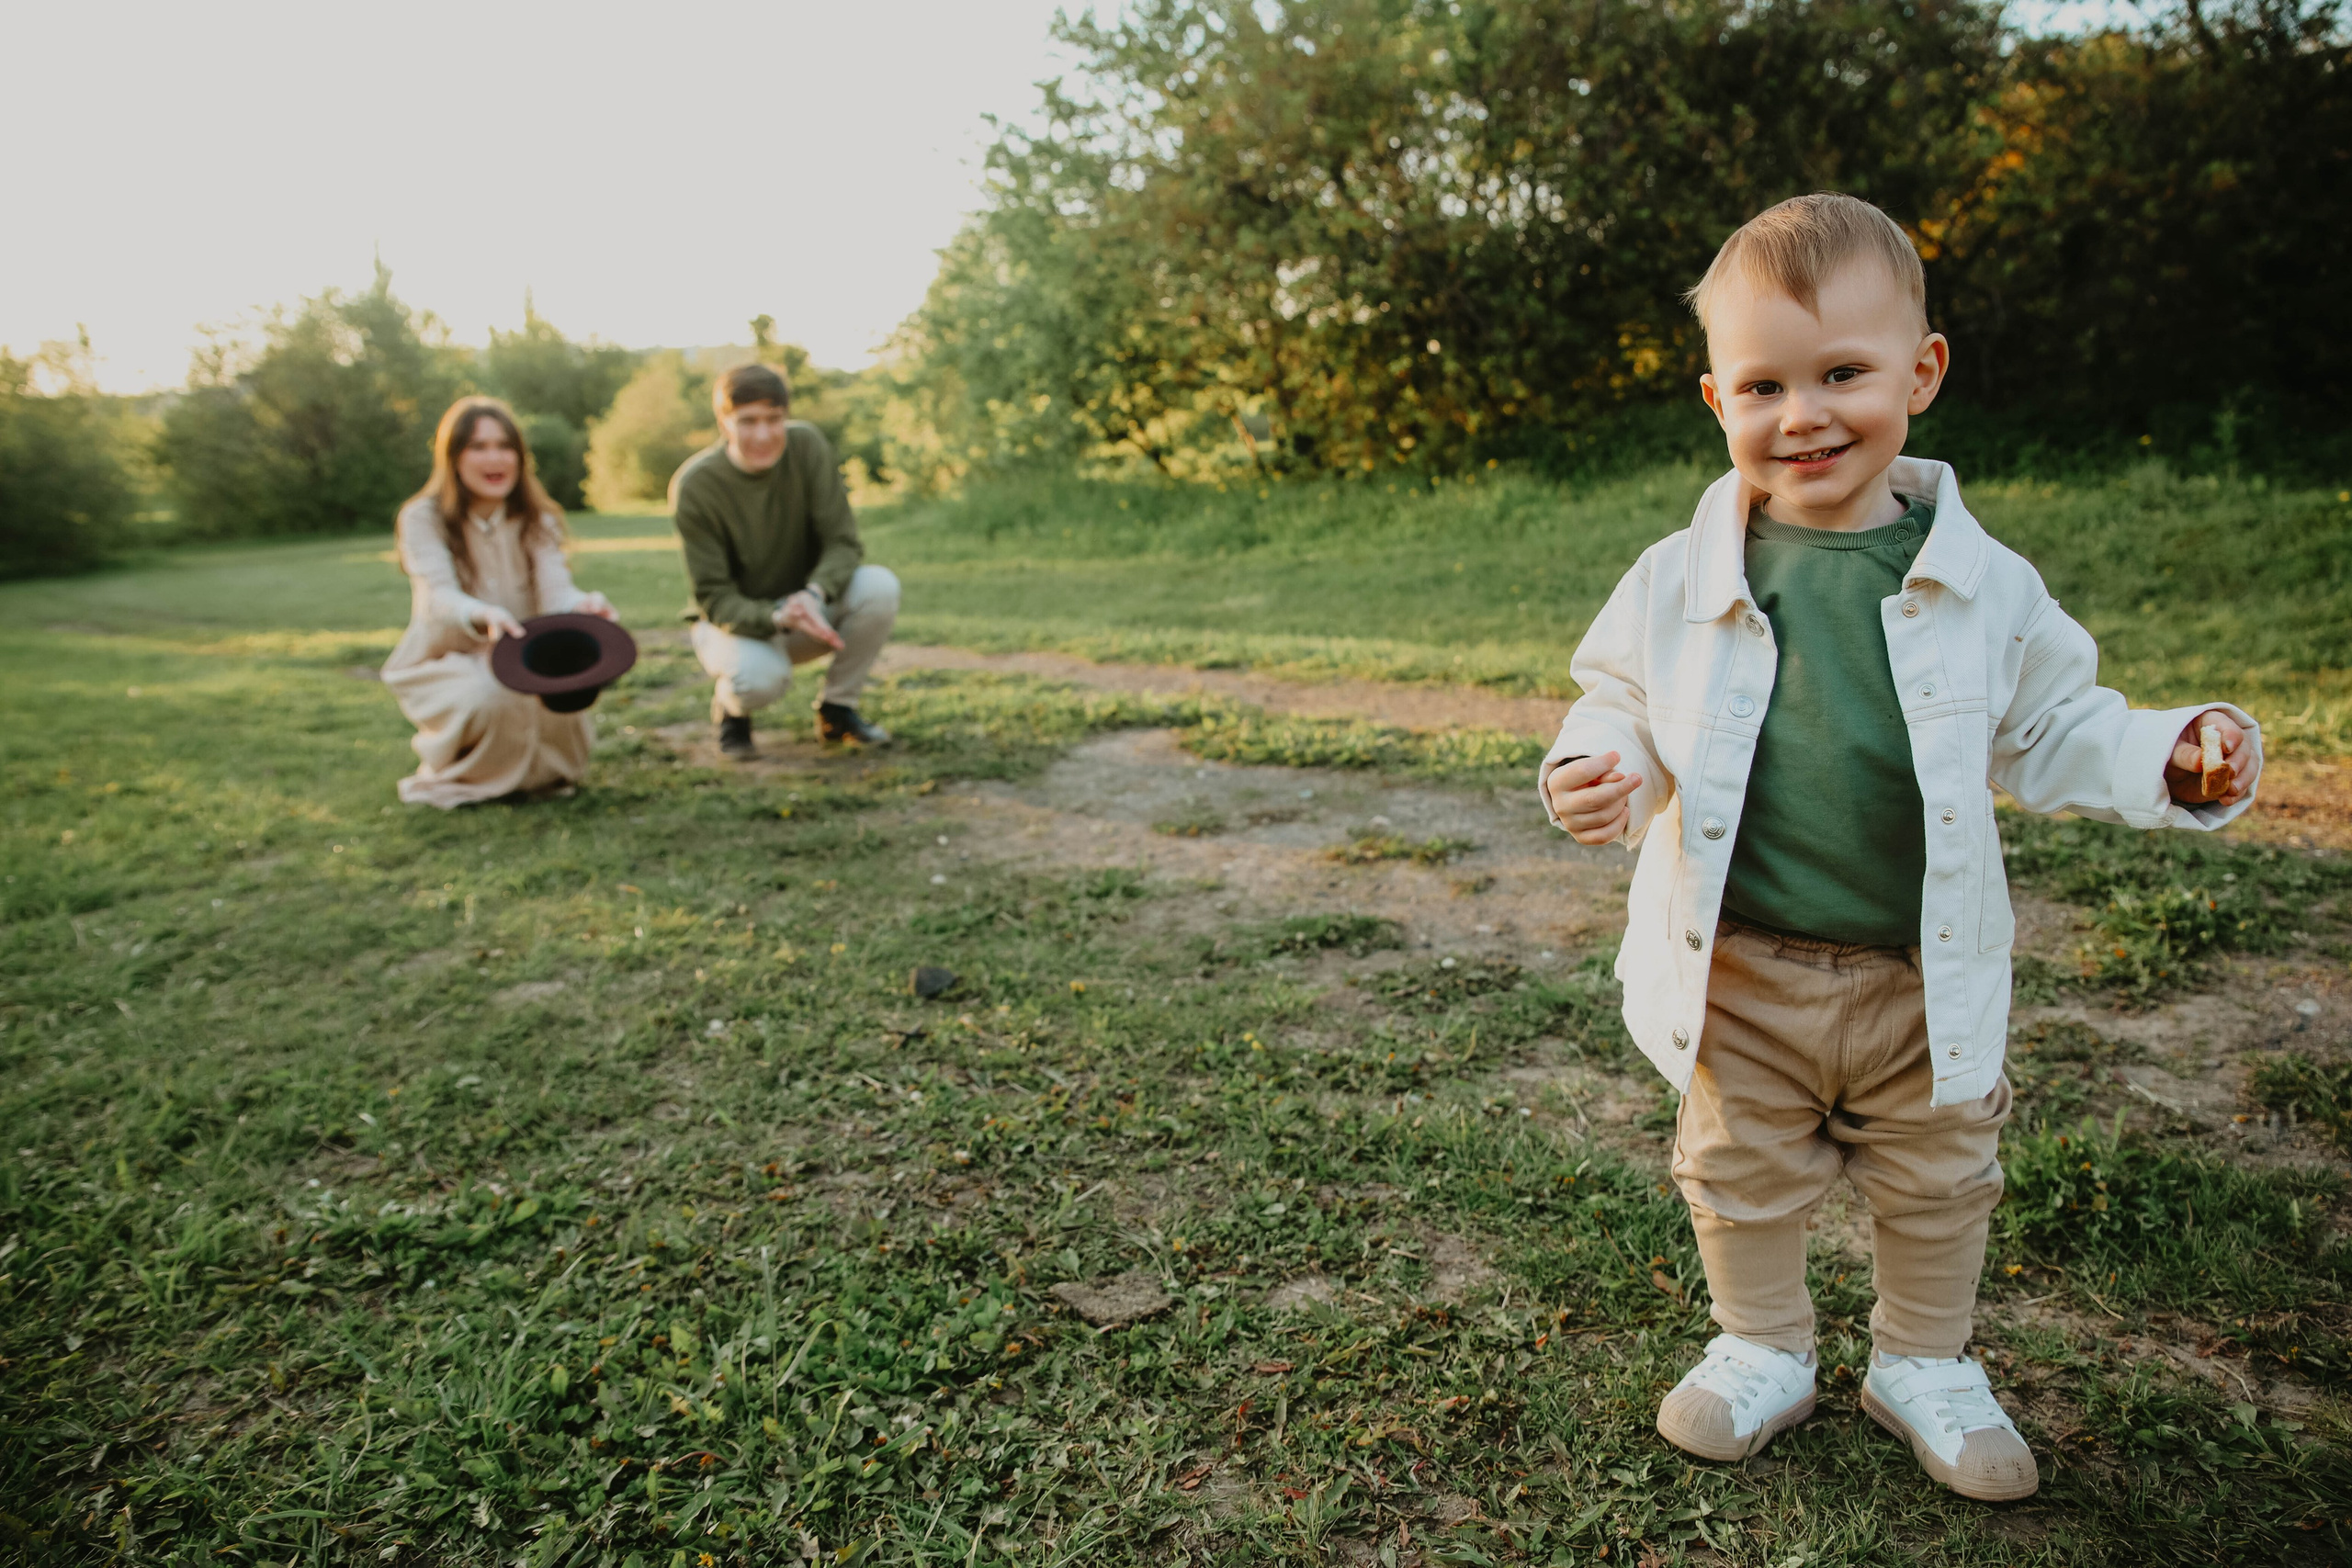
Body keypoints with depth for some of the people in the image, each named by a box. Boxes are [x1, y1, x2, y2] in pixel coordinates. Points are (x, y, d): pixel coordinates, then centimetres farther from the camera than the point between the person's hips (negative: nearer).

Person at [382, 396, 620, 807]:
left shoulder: (536, 521, -1)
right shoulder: (423, 518, -11)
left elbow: (554, 593, -17)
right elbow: (439, 598, -28)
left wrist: (582, 605, -44)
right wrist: (484, 615, -52)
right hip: (445, 665, -3)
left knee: (562, 706, -28)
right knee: (490, 698, -35)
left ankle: (532, 771, 10)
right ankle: (451, 775, -1)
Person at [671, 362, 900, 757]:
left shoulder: (808, 445, -13)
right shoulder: (694, 486, -20)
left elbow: (843, 542, -13)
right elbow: (714, 598, -20)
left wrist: (814, 594, -35)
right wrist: (778, 618, -41)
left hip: (805, 607, 4)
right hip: (733, 619, -3)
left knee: (879, 587, -27)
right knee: (758, 677, -38)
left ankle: (837, 709, -5)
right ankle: (729, 704, 3)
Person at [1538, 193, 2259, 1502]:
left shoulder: (1984, 586, -5)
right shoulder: (1683, 582, -8)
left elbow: (2051, 728, 5)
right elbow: (1622, 707, 1)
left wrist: (2165, 761, -12)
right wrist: (1594, 772, -20)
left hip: (1927, 977, 1)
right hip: (1740, 975, 0)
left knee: (1939, 1184, 18)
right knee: (1742, 1178, 15)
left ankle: (1926, 1362, 43)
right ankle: (1765, 1352, 41)